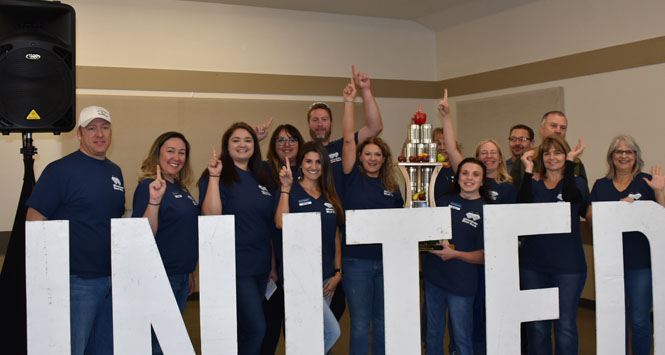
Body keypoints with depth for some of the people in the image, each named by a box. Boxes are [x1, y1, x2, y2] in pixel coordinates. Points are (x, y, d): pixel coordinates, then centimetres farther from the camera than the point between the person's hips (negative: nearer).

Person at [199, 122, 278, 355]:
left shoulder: (260, 179, 15)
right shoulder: (219, 176, -5)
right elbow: (211, 216, -20)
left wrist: (273, 265, 18)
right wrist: (214, 177, -24)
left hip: (260, 266, 7)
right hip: (234, 266, -7)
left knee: (245, 330, 12)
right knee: (256, 329, -13)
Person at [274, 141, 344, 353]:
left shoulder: (330, 197, 14)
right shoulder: (291, 191, -2)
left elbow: (336, 237, 16)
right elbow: (280, 223, -18)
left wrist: (337, 272, 9)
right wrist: (285, 188, -19)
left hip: (326, 277, 6)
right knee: (332, 330, -15)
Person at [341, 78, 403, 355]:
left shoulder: (392, 187, 10)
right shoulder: (353, 178, -1)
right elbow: (349, 140, -9)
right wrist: (349, 102, -13)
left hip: (387, 260, 4)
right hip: (356, 260, -4)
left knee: (383, 321, 13)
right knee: (360, 323, 3)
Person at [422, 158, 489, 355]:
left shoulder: (485, 211, -4)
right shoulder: (444, 201, 7)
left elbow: (485, 256, -8)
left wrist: (455, 254, -20)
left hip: (462, 283, -4)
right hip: (433, 277, 4)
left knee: (462, 339, 5)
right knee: (433, 335, 15)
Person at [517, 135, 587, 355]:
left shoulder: (576, 182, 4)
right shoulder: (534, 185, 9)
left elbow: (570, 197, -21)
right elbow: (522, 205, -13)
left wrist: (570, 162, -19)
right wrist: (528, 170, -14)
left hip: (568, 265, -2)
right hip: (533, 265, 2)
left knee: (566, 326, 2)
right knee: (537, 327, 10)